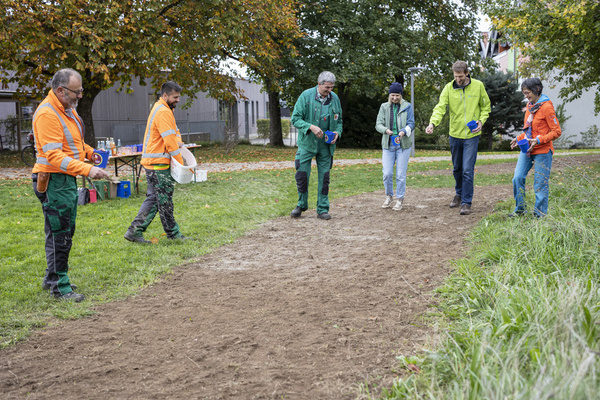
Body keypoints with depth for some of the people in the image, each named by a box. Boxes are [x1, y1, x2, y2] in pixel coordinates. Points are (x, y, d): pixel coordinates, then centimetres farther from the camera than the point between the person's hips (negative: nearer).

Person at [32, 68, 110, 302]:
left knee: (65, 231, 19)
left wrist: (88, 151, 6)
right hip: (54, 180, -10)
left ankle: (52, 278, 33)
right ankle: (59, 286, 7)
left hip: (68, 178, 10)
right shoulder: (47, 114, -20)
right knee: (59, 234, -4)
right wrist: (87, 170, -34)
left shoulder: (68, 109, 11)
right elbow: (54, 156, -27)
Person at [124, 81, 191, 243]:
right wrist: (181, 163, -14)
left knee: (153, 198, 12)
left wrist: (178, 141, 2)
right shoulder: (163, 112, -16)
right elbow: (170, 141, -20)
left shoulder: (165, 109, 18)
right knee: (164, 199, -1)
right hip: (158, 162, -11)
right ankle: (173, 233, 8)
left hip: (153, 162, 11)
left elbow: (174, 130, 25)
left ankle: (135, 231, 11)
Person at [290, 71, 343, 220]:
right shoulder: (306, 96, -9)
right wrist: (310, 127, -23)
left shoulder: (335, 99, 2)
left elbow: (339, 120, 14)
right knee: (302, 175, -1)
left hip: (326, 145, 3)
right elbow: (295, 118, -9)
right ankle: (301, 205, 20)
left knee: (324, 177, 5)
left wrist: (337, 132, -6)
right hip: (307, 143, -2)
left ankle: (322, 209, 15)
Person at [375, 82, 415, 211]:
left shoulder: (407, 106, 4)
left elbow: (411, 123, 0)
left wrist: (404, 131, -21)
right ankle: (389, 196, 19)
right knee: (387, 173, -3)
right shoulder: (384, 107, 8)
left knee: (401, 174, -2)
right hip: (388, 144, 1)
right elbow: (378, 124, 3)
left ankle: (399, 199, 12)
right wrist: (386, 130, -19)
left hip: (403, 144, -1)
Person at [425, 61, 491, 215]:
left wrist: (481, 121, -9)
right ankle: (459, 194, 38)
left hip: (471, 135, -2)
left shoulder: (478, 86, -3)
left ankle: (466, 202, 1)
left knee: (468, 170, -7)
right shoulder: (449, 88, -3)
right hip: (455, 134, 2)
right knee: (457, 168, 16)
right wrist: (432, 123, -31)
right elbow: (440, 107, -13)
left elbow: (486, 106, 8)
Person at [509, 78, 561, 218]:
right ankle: (520, 209, 15)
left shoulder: (546, 107, -13)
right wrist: (519, 138, 9)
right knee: (517, 178, 1)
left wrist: (538, 140, -22)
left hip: (542, 151, -7)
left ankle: (540, 213, 14)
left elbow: (557, 131, -13)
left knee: (540, 183, 0)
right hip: (527, 150, 7)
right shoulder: (530, 105, 11)